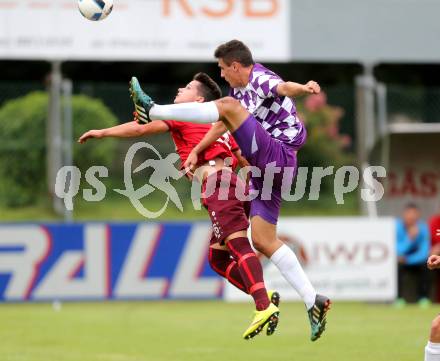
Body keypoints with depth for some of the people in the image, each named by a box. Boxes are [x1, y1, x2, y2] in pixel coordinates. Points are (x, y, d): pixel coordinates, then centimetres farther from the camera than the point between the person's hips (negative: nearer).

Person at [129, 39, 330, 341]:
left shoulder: (261, 79, -11)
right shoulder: (240, 89, 19)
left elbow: (284, 87, -33)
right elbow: (222, 125, 29)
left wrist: (302, 88, -56)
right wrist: (196, 151, 21)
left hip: (278, 156, -10)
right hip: (267, 167, 10)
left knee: (229, 106, -19)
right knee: (263, 240, 4)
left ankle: (152, 110, -15)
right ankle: (313, 302, 0)